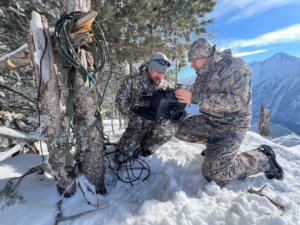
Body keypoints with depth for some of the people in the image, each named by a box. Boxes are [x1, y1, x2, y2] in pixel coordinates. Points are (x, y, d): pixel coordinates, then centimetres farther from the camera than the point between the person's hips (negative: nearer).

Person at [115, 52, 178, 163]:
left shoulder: (165, 86, 0)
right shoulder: (133, 80, -6)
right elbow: (120, 100, -9)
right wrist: (133, 110, -27)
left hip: (155, 125, 2)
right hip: (136, 126, -1)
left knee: (171, 125, -30)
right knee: (121, 158, -9)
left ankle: (147, 146, -2)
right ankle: (137, 145, 26)